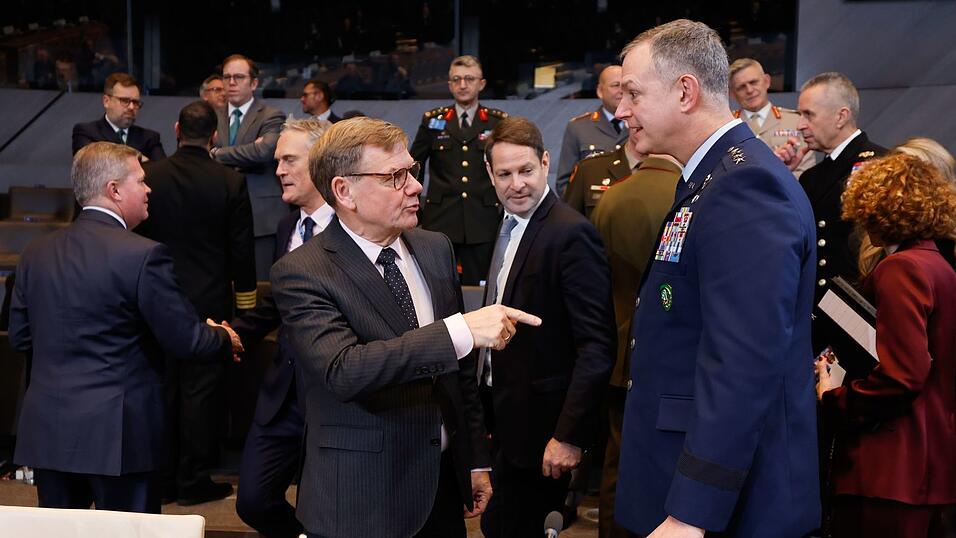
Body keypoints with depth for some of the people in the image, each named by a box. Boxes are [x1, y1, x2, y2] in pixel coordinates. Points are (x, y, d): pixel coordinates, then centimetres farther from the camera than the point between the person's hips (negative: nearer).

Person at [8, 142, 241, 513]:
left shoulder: (36, 253, 3)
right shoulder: (144, 256, -16)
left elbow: (20, 336, 11)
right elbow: (186, 339, -12)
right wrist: (225, 340, 9)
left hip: (47, 428, 6)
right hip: (118, 433, -6)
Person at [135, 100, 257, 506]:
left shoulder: (149, 176, -5)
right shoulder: (231, 182, -9)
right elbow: (242, 251, -4)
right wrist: (245, 306, 7)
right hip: (210, 301, -2)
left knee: (163, 386, 12)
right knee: (201, 389, 4)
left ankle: (163, 477, 21)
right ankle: (193, 480, 11)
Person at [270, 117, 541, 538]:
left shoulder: (436, 249, 6)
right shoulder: (301, 273, -14)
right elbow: (343, 369, -30)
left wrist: (475, 459, 14)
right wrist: (461, 330, -35)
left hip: (443, 484, 6)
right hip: (362, 501, -5)